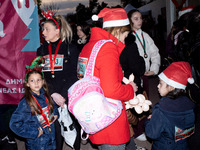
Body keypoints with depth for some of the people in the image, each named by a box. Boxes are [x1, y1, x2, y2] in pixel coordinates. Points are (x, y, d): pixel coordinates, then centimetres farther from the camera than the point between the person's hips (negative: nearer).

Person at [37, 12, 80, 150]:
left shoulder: (71, 48, -1)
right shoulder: (41, 50, 11)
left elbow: (74, 75, -6)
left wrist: (63, 95, -15)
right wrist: (53, 94, -8)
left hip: (69, 96, -3)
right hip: (50, 98, 3)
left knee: (73, 126, 5)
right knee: (55, 127, 5)